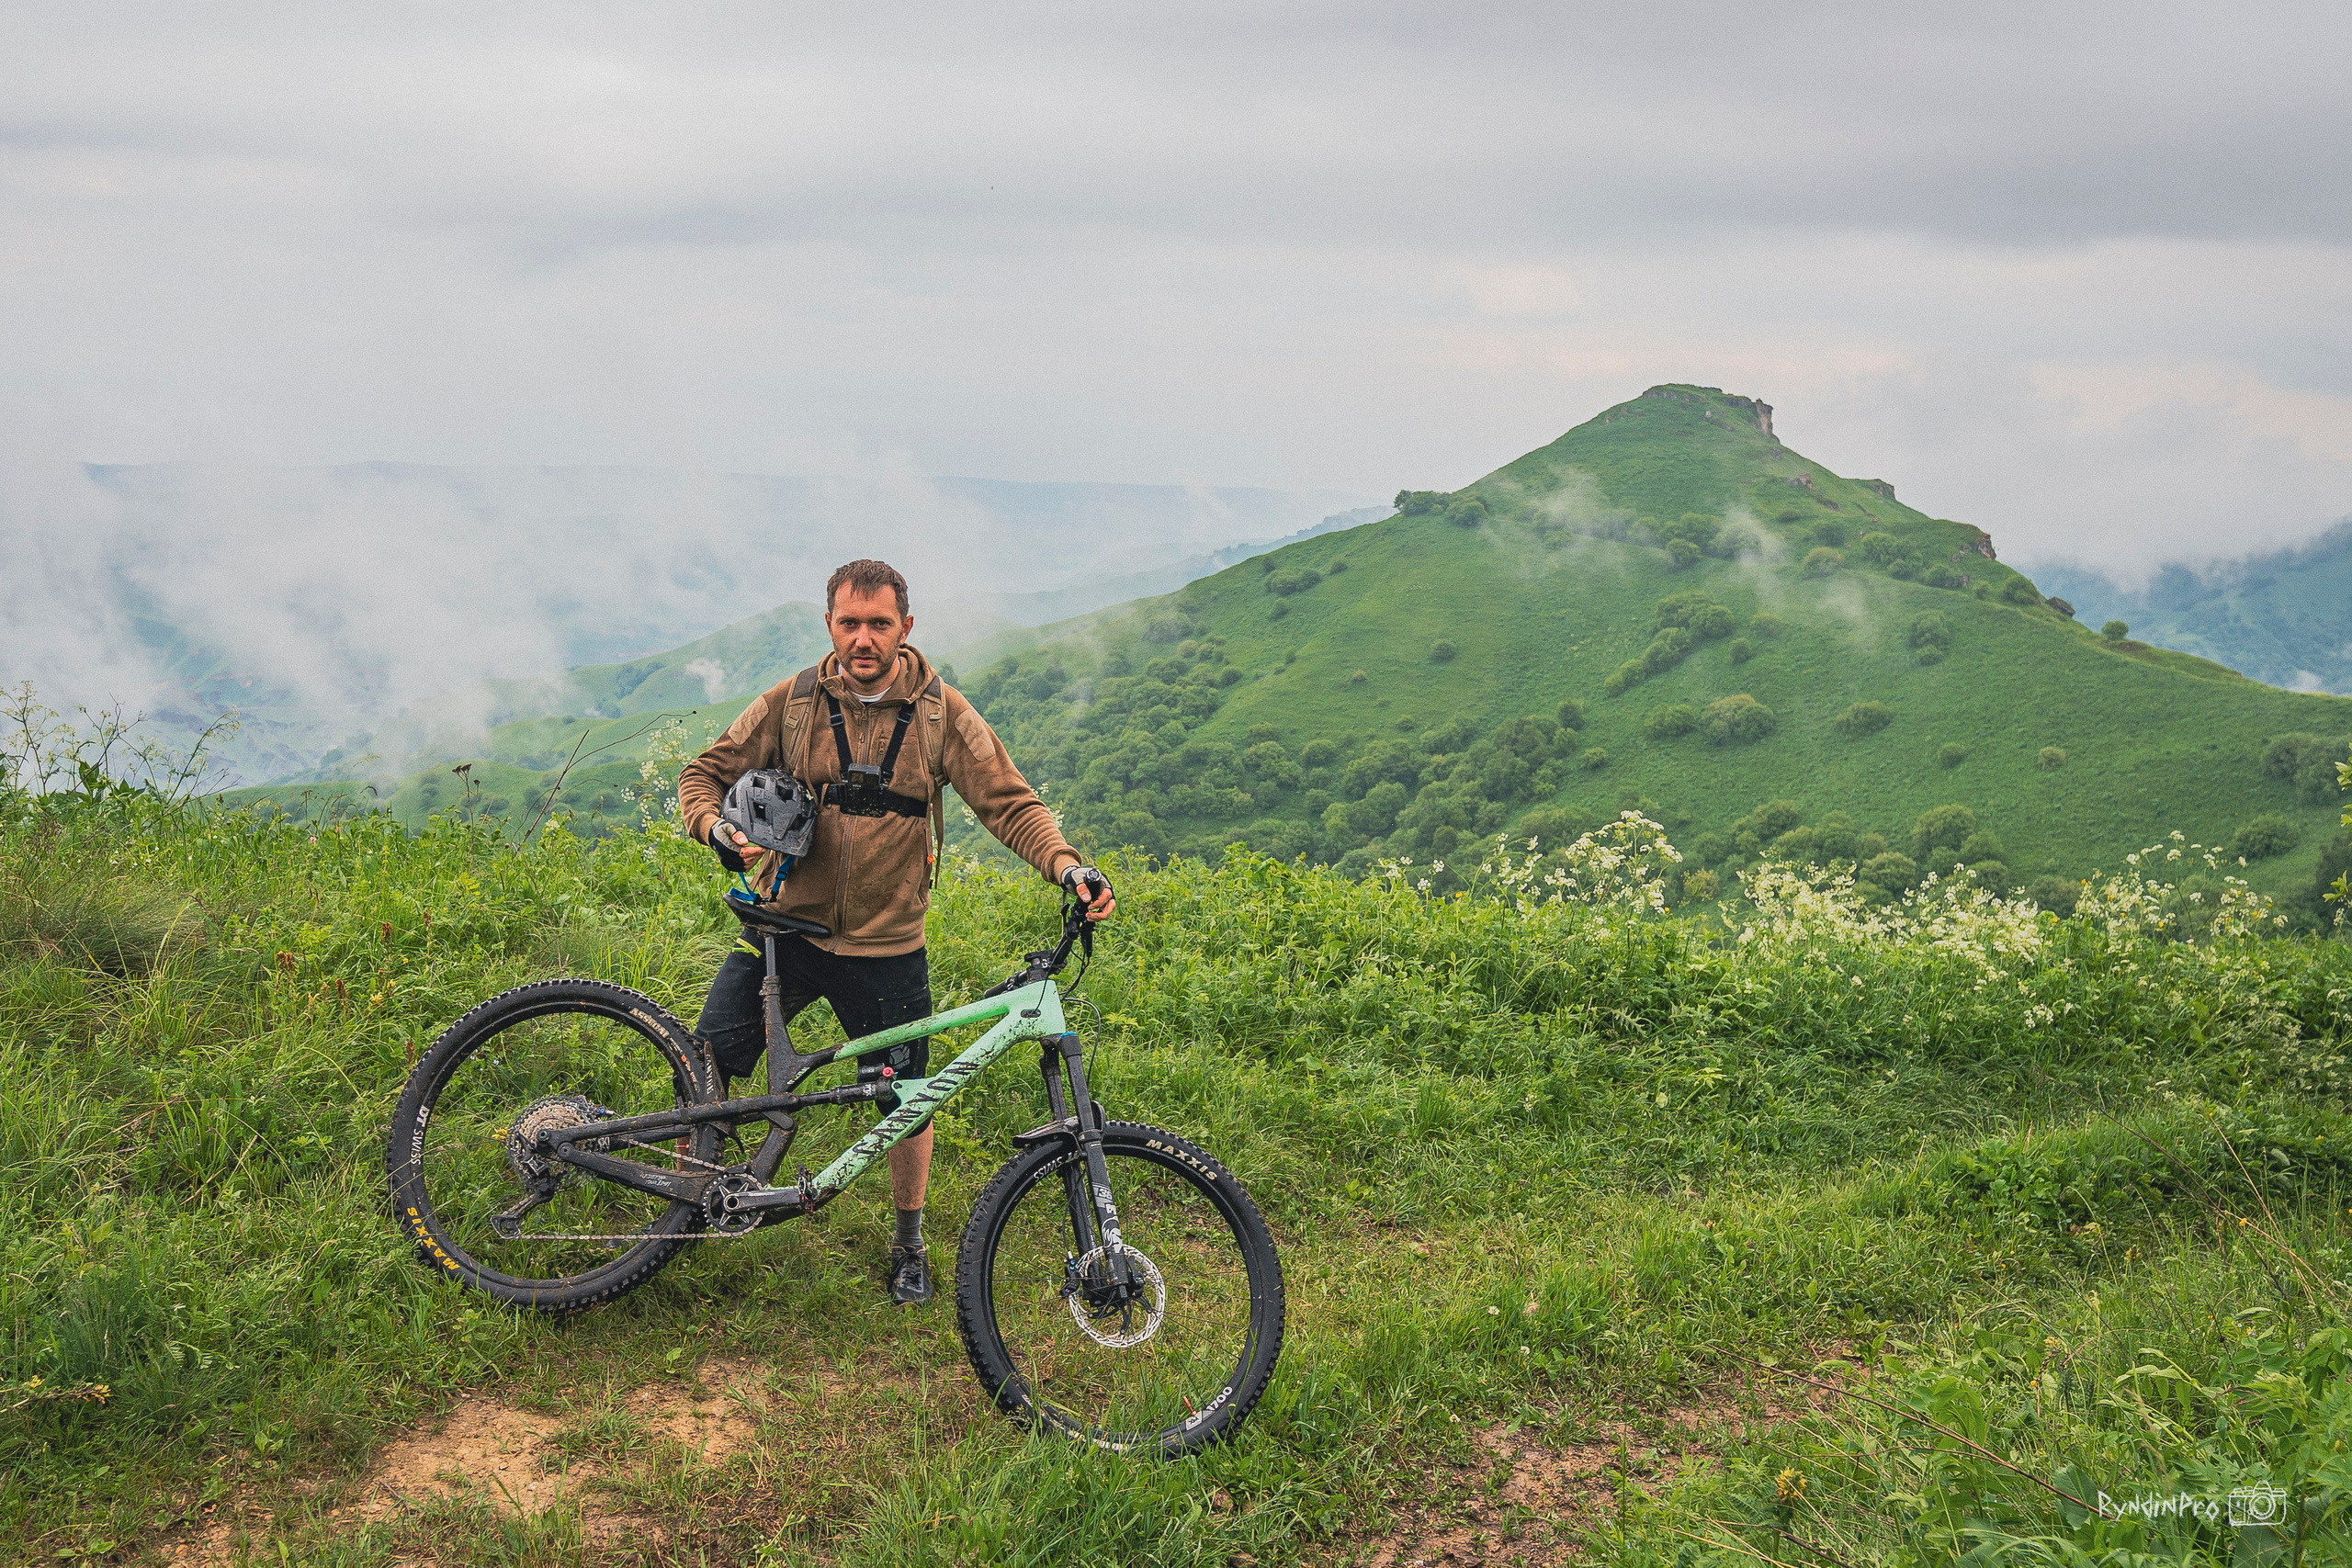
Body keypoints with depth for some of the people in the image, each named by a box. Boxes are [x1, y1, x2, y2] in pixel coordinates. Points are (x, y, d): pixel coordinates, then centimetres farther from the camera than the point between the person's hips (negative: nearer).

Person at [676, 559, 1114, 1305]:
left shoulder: (940, 711, -5)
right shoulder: (792, 702, -3)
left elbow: (1010, 802, -7)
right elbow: (705, 773, 4)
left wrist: (1068, 865, -24)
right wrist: (716, 829, -18)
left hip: (887, 947, 0)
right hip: (786, 927, 1)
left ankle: (909, 1245, 31)